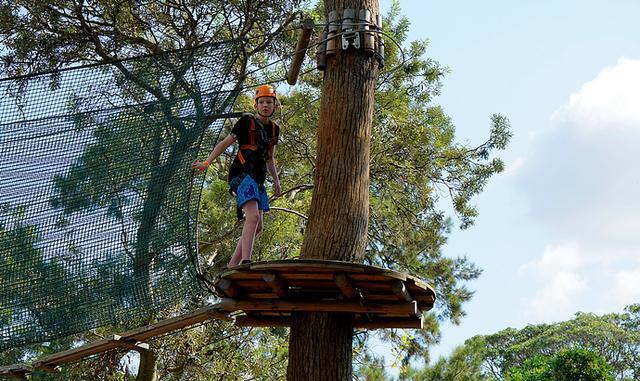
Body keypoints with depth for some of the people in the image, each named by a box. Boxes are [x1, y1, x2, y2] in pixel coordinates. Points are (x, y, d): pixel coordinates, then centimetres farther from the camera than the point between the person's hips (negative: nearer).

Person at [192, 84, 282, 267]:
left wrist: (276, 181, 20)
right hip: (242, 175, -8)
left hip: (258, 179, 8)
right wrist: (206, 163, -7)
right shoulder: (247, 121, 0)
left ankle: (231, 267, 10)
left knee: (257, 227, 5)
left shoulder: (274, 129, 19)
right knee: (253, 217, -27)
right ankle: (245, 262, -36)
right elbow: (225, 143, 0)